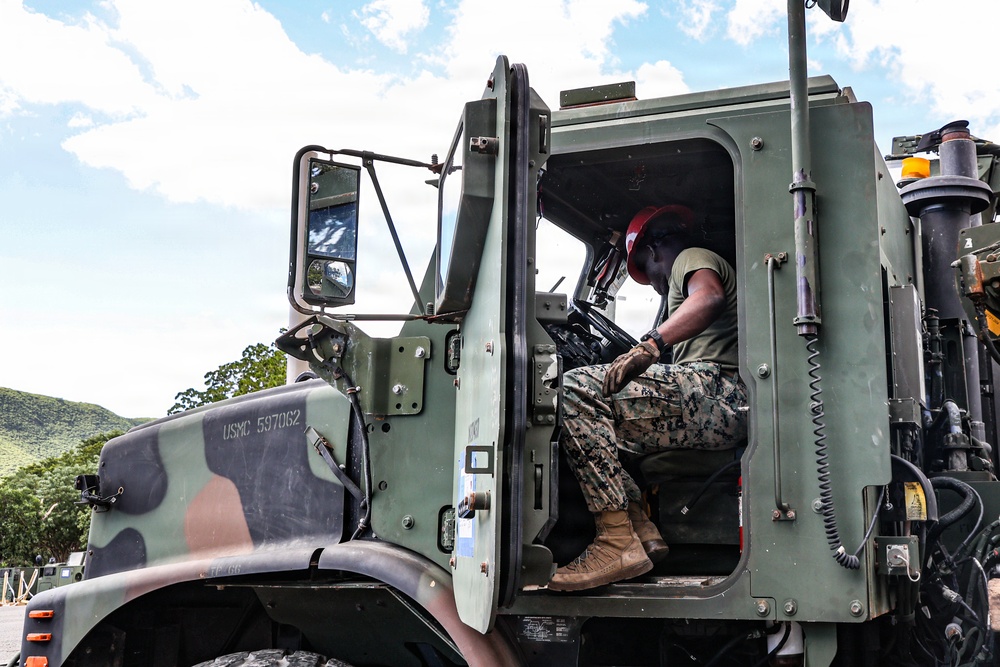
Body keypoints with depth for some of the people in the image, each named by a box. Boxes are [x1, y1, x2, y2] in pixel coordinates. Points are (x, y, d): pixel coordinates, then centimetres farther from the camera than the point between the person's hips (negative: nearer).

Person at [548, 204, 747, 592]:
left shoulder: (692, 258, 8)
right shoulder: (690, 271, 38)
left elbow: (710, 297, -18)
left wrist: (651, 344, -29)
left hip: (714, 389, -10)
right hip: (724, 416, 10)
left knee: (576, 390, -21)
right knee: (597, 426, 17)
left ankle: (619, 542, -29)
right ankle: (640, 527, -1)